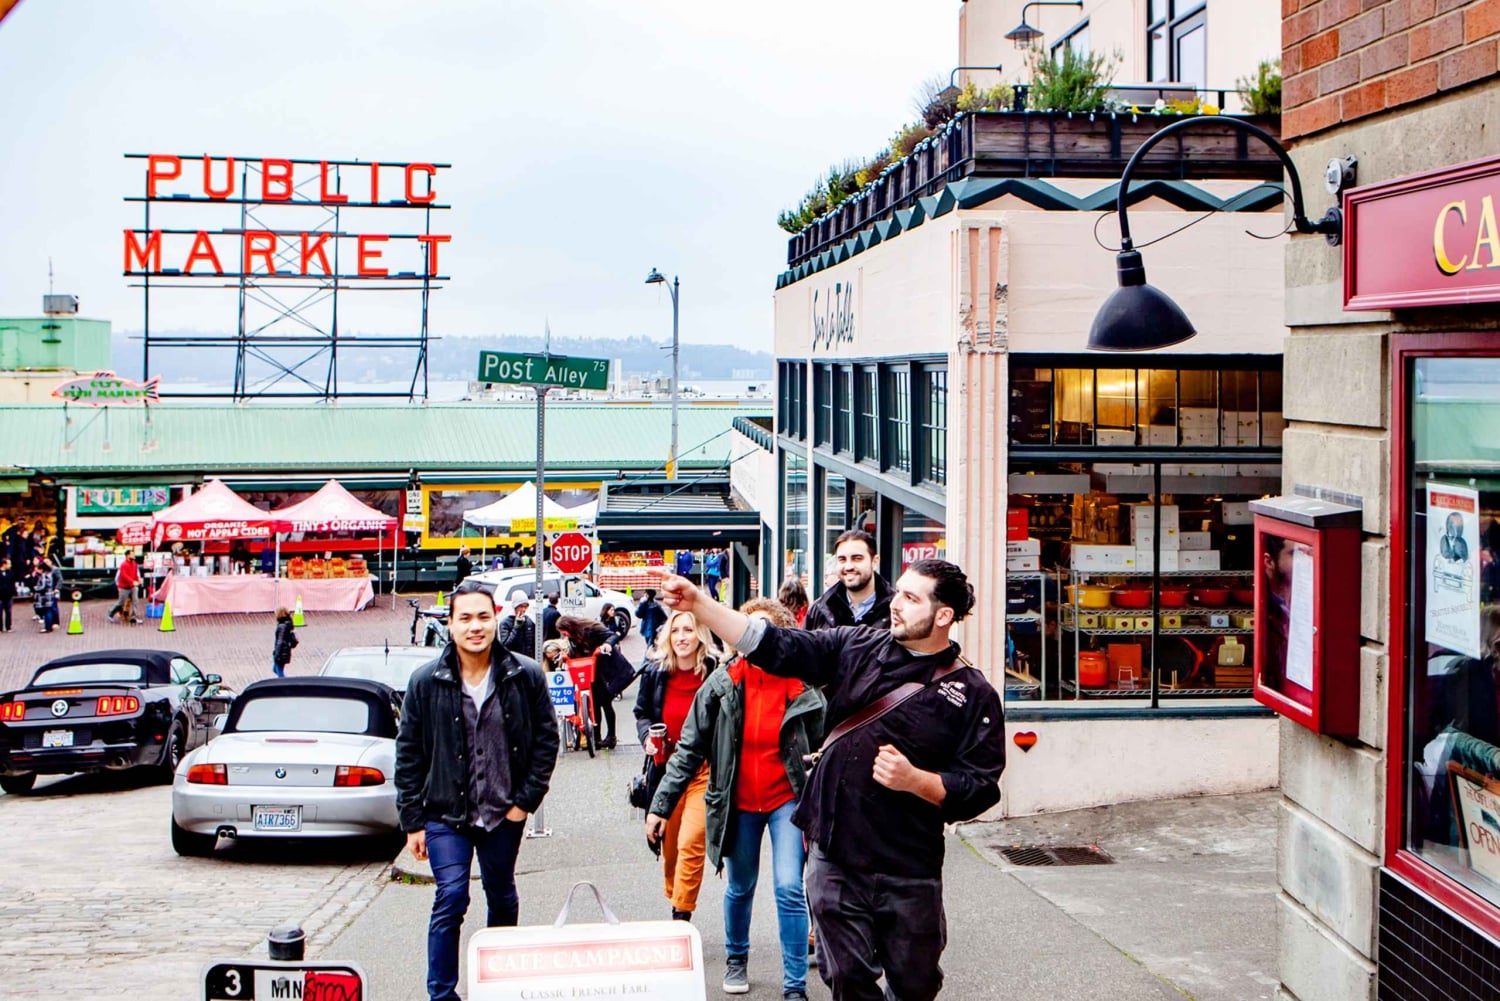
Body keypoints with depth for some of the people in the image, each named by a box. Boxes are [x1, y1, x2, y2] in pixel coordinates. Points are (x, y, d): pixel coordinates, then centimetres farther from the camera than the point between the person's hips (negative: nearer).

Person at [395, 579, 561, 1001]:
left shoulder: (525, 675, -5)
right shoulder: (426, 681, -6)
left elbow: (546, 739, 3)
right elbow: (409, 755, -2)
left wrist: (527, 799, -3)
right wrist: (413, 821, -3)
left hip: (504, 814, 2)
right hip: (445, 815, -2)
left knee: (503, 899, 15)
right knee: (451, 899, -10)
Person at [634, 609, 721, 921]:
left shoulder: (715, 673, -7)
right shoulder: (655, 672, 4)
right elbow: (642, 713, 16)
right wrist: (647, 737, -3)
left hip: (704, 769, -4)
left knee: (691, 843, -14)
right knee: (669, 845, 12)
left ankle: (681, 916, -8)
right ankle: (674, 901, 32)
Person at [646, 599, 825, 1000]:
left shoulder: (803, 688, -9)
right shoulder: (722, 684, -6)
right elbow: (690, 748, -2)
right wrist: (661, 804, -5)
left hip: (787, 801, -2)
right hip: (738, 804, 2)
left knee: (789, 889, -11)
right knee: (740, 888, 17)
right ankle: (736, 959, 42)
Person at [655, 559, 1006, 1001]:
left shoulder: (972, 693, -6)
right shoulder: (856, 647, 3)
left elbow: (981, 787, -6)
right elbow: (776, 646, -2)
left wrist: (915, 780, -21)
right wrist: (699, 604, -11)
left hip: (909, 873, -2)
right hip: (834, 861, 2)